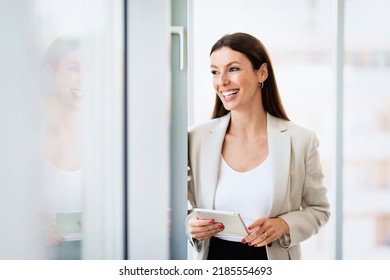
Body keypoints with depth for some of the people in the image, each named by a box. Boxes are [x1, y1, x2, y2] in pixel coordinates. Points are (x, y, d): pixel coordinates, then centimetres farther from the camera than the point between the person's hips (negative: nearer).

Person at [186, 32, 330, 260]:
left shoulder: (301, 141, -8)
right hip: (214, 258, 1)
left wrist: (284, 225, -16)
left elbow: (318, 210, 2)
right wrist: (191, 226, -15)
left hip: (273, 260, -1)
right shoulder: (196, 139, -6)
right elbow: (186, 208, 5)